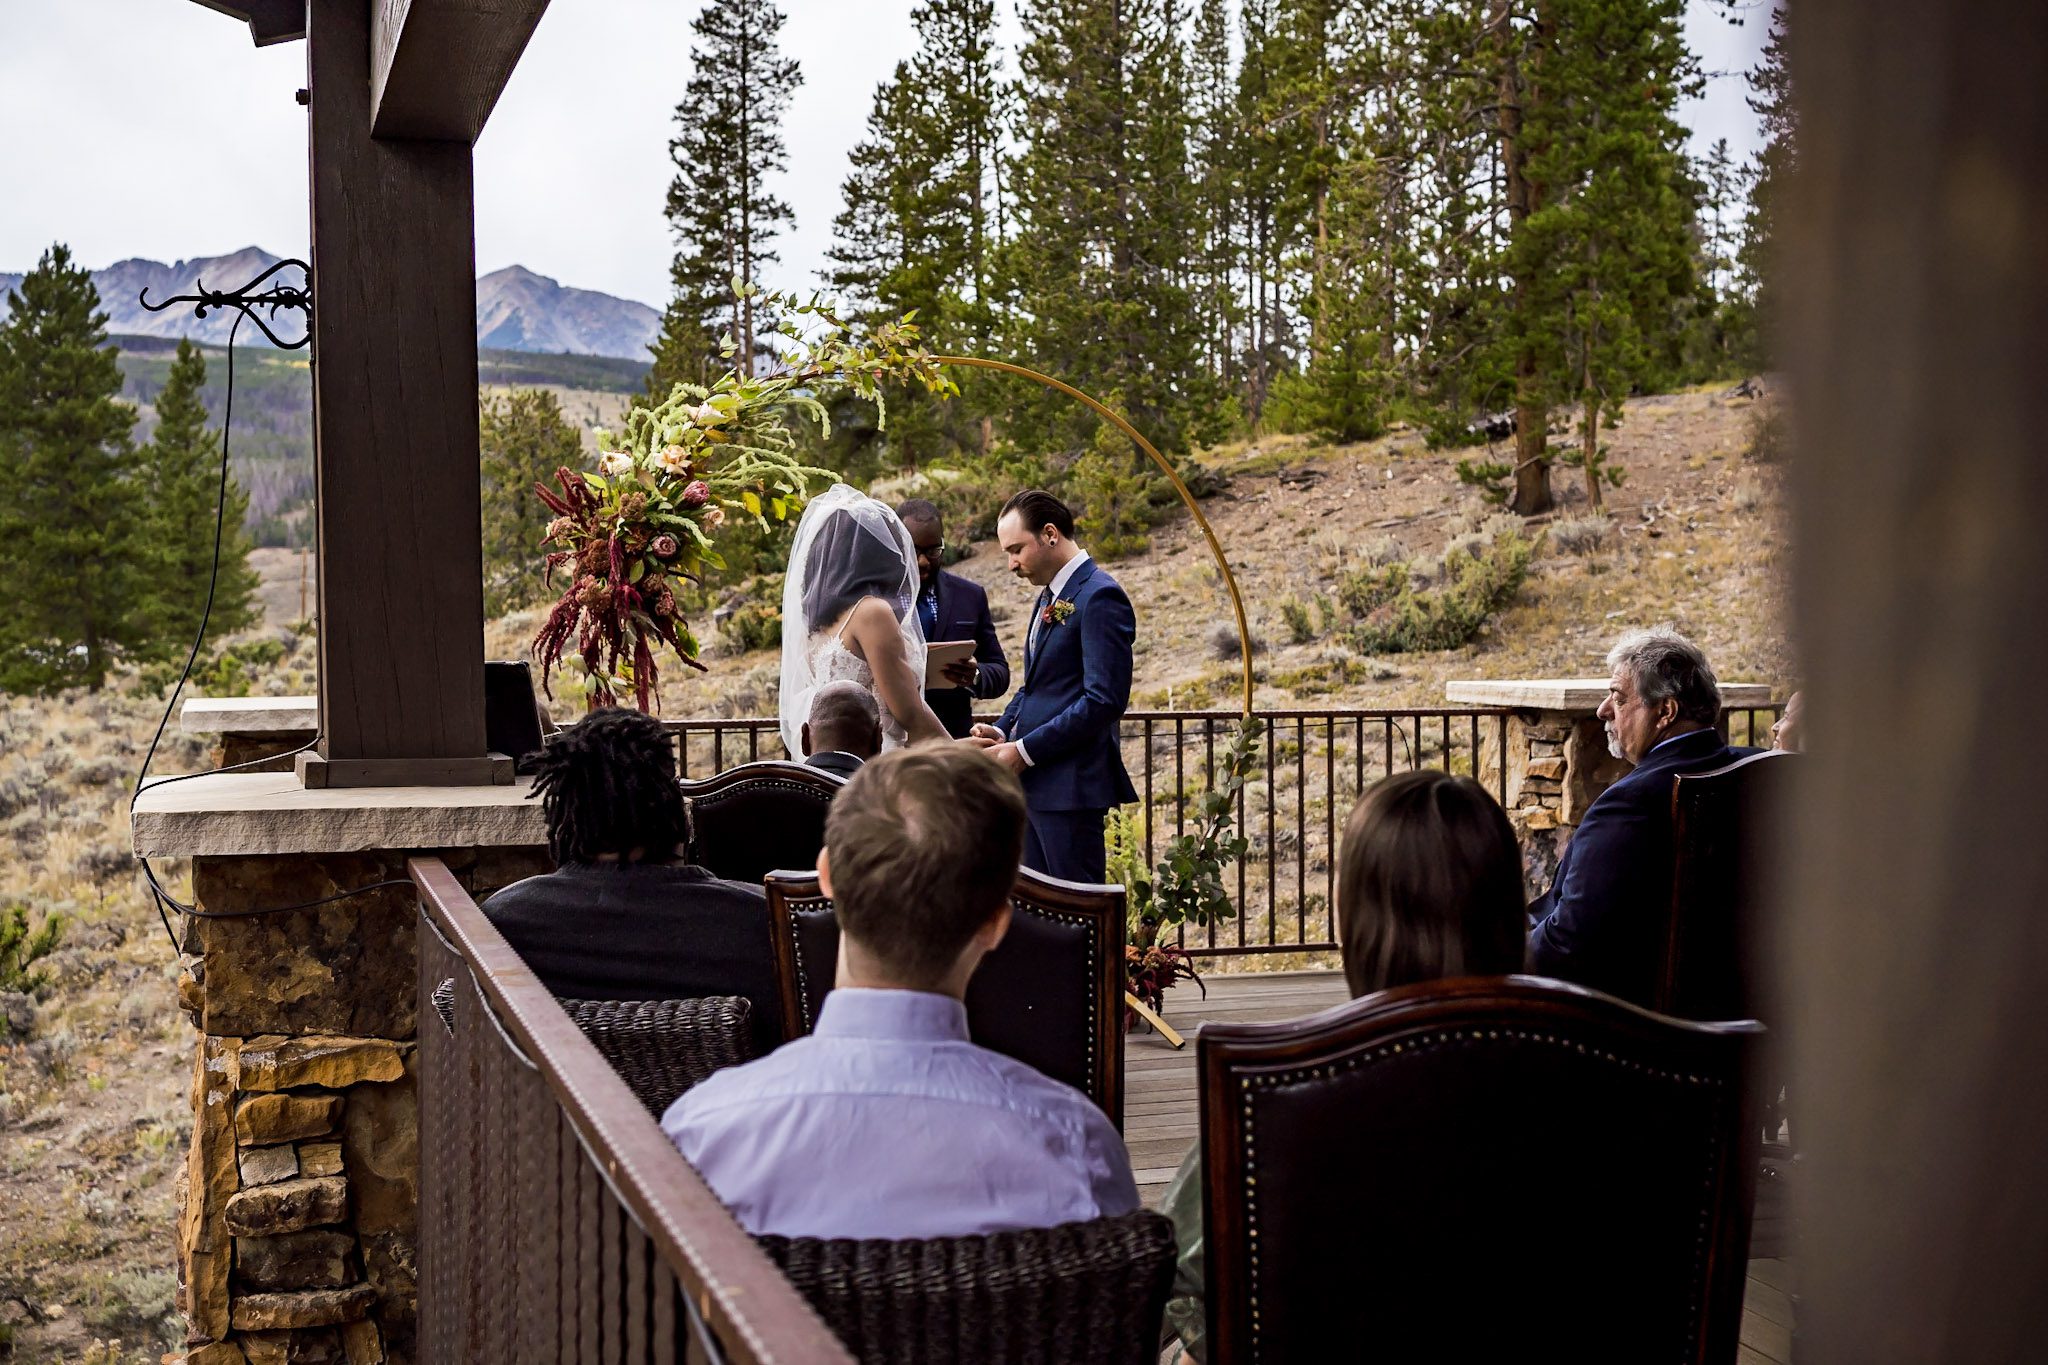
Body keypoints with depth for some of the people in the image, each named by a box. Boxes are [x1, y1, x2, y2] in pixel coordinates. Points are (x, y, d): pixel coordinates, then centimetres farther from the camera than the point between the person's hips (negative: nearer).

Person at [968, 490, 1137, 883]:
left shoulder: (1099, 596, -13)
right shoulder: (1050, 596, 17)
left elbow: (1104, 700, -20)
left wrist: (1024, 751, -18)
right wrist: (1003, 731, 5)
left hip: (1069, 783, -9)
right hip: (1033, 779, 9)